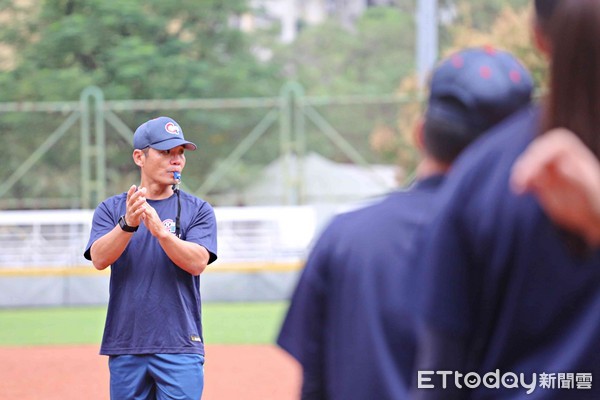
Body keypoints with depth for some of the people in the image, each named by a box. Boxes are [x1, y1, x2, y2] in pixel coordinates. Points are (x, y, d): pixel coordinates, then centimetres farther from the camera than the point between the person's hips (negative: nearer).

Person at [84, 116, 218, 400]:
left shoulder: (198, 210, 6)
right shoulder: (111, 209, 8)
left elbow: (197, 263, -10)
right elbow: (99, 259, -8)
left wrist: (160, 230, -25)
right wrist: (128, 224, -25)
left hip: (179, 347, -2)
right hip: (125, 348, 2)